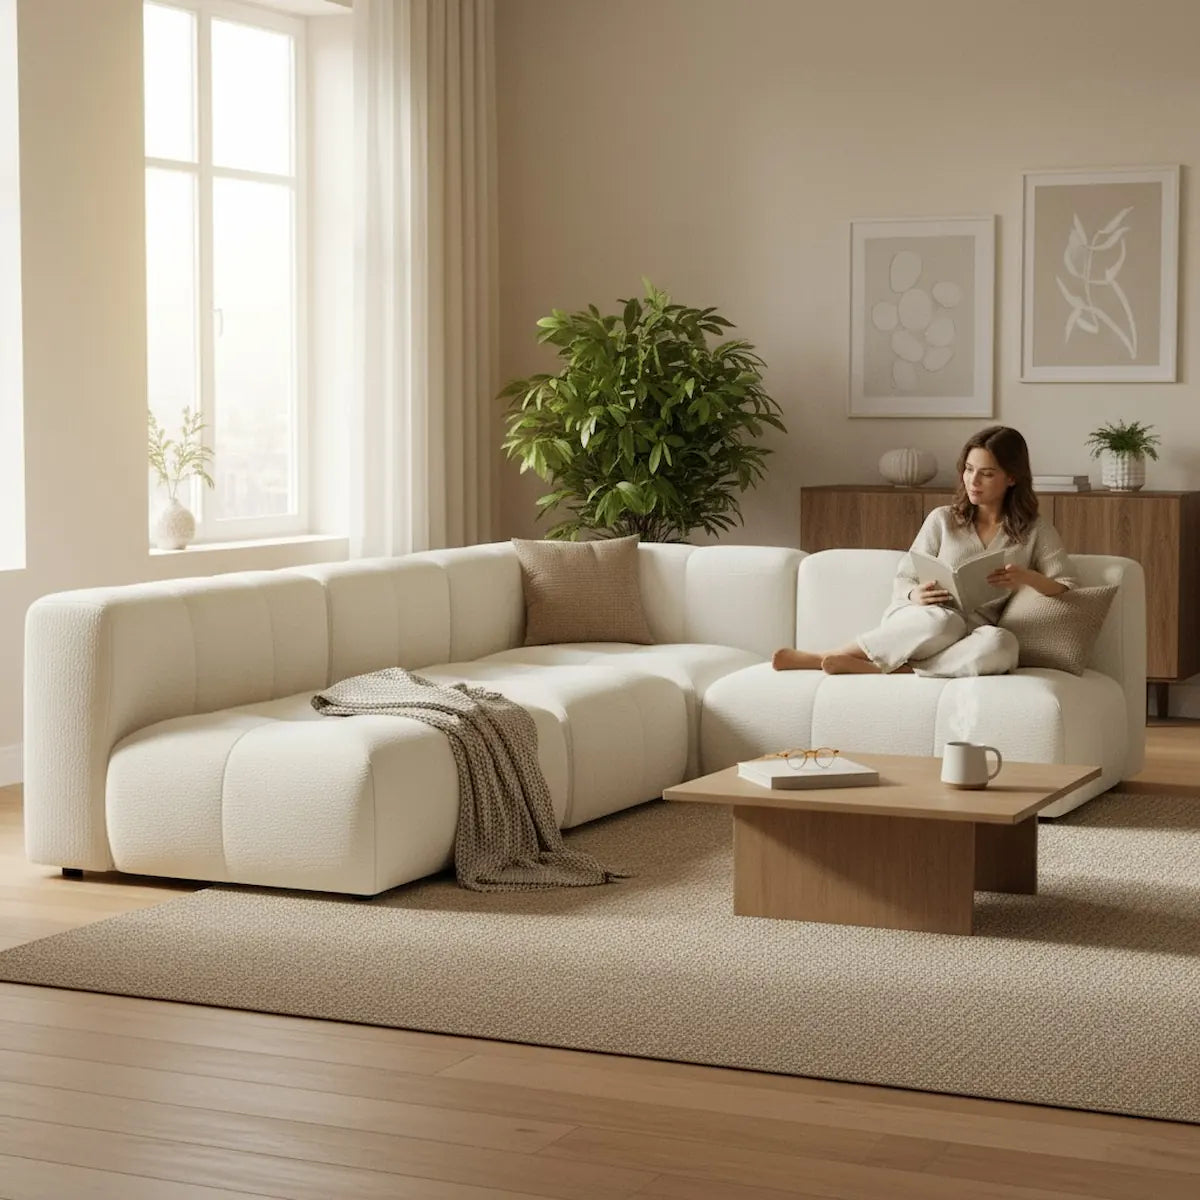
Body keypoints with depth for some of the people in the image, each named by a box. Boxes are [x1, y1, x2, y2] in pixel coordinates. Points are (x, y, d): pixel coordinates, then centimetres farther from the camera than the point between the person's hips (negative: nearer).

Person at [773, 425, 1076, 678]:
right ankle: (828, 656, -29)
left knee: (1003, 644, -39)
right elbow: (902, 582, 10)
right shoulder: (942, 520, 12)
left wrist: (1028, 578, -17)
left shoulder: (1036, 531, 12)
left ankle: (873, 667, -36)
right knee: (942, 620, -40)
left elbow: (1067, 589, 4)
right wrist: (916, 595, -15)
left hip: (973, 637, 0)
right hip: (919, 621, 0)